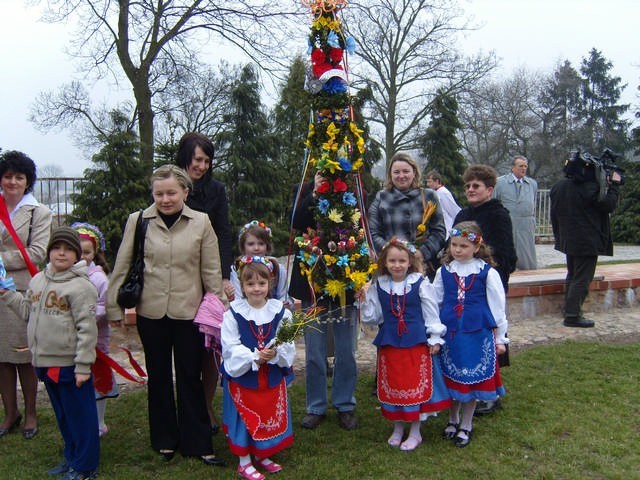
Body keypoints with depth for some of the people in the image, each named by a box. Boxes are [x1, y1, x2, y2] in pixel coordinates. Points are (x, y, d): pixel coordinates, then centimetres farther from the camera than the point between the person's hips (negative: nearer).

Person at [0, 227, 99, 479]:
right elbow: (27, 310, 20)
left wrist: (83, 366, -18)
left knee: (79, 414, 4)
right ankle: (71, 457, 37)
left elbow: (87, 329, -17)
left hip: (69, 365, -8)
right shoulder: (37, 280, 9)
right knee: (62, 414, 21)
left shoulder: (80, 286, -16)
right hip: (45, 362, 8)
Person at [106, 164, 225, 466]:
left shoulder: (201, 222, -2)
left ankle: (197, 444, 19)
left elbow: (211, 271, 1)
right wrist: (115, 308, 3)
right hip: (150, 312, 1)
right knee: (158, 377, 14)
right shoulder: (138, 221, -2)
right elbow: (122, 267, 2)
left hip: (189, 313, -1)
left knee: (190, 377, 7)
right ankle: (165, 441, 30)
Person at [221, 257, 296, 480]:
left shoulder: (280, 311, -4)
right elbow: (230, 347, -13)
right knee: (245, 418, 6)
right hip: (242, 375, -3)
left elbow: (289, 343, -7)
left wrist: (276, 353, -26)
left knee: (271, 417, 14)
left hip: (272, 376, 3)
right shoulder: (233, 313, -10)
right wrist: (254, 357, -24)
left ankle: (263, 456, 36)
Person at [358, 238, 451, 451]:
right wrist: (364, 300, -7)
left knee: (416, 385, 4)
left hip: (416, 343, -3)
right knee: (392, 386, 10)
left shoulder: (420, 283, -6)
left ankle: (415, 432, 20)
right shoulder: (378, 286, 2)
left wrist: (435, 338, -1)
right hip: (389, 344, 3)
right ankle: (398, 427, 30)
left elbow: (431, 313, -1)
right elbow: (373, 317, 6)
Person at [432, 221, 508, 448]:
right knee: (451, 377, 13)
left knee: (472, 379, 7)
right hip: (449, 332, 3)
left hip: (477, 333, -2)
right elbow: (434, 302, 11)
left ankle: (465, 426, 26)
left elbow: (497, 306, 1)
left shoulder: (487, 273, -6)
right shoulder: (444, 271, 2)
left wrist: (500, 338, 4)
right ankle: (453, 420, 34)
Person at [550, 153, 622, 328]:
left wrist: (559, 235, 21)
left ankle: (569, 309, 30)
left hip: (567, 240, 8)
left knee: (572, 275, 21)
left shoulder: (558, 187, 5)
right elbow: (608, 205, -13)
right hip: (587, 241, -8)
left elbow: (554, 215, 12)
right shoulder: (590, 188, -19)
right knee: (582, 279, -2)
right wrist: (614, 186, -2)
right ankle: (572, 315, -3)